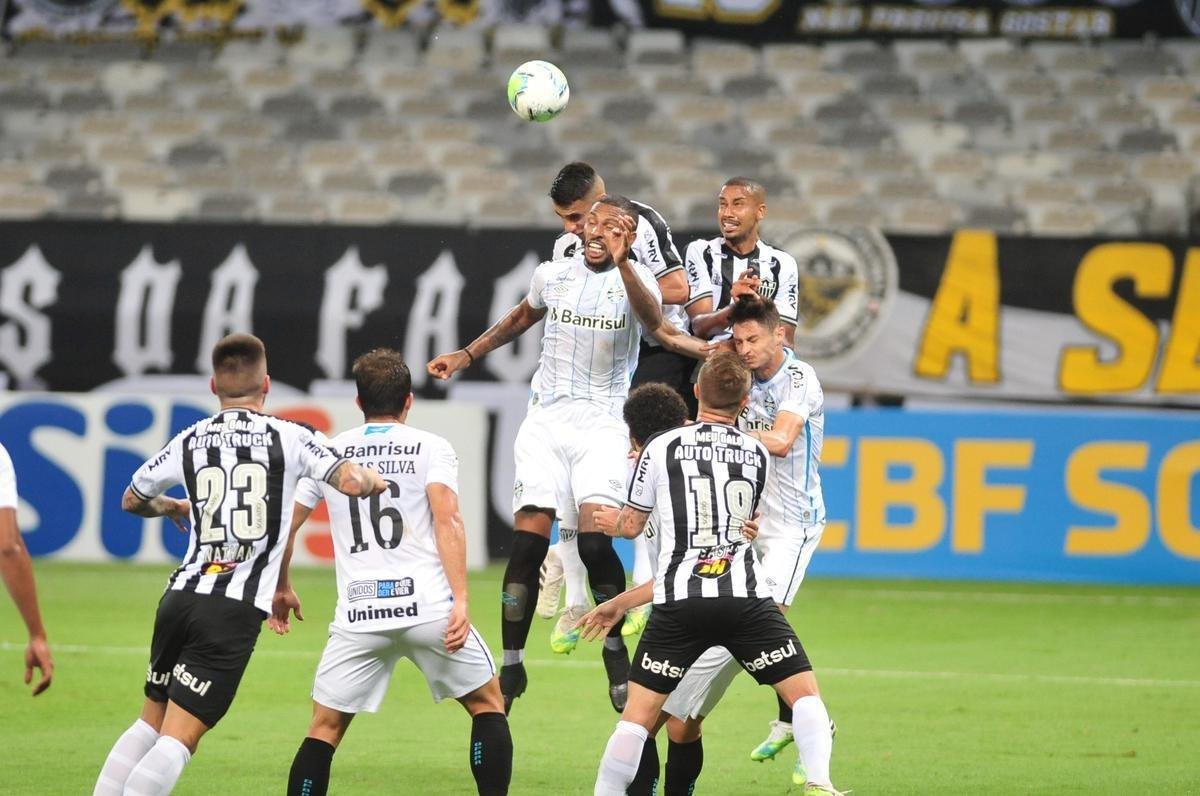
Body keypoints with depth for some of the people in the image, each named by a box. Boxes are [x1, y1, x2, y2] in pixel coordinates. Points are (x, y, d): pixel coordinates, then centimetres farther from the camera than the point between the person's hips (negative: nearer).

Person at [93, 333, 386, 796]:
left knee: (150, 723, 19)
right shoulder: (288, 437, 0)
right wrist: (372, 479, 14)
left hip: (180, 596, 4)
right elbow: (350, 483, -10)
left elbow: (132, 500, 25)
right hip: (237, 610, -4)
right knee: (177, 741, -7)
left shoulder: (190, 441, 12)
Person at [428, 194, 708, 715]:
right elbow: (521, 319, 29)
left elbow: (655, 323, -29)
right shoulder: (553, 275, 6)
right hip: (546, 419, 3)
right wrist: (467, 355, 26)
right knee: (527, 541, -9)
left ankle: (615, 646, 7)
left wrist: (622, 262, -43)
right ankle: (511, 666, 1)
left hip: (603, 423, -3)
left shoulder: (635, 280, -5)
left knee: (595, 541, -18)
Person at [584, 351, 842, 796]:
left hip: (679, 607, -1)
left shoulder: (661, 449, 6)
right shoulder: (758, 455, 15)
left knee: (639, 714, 5)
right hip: (746, 597, 1)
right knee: (805, 693, 7)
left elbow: (630, 526, 15)